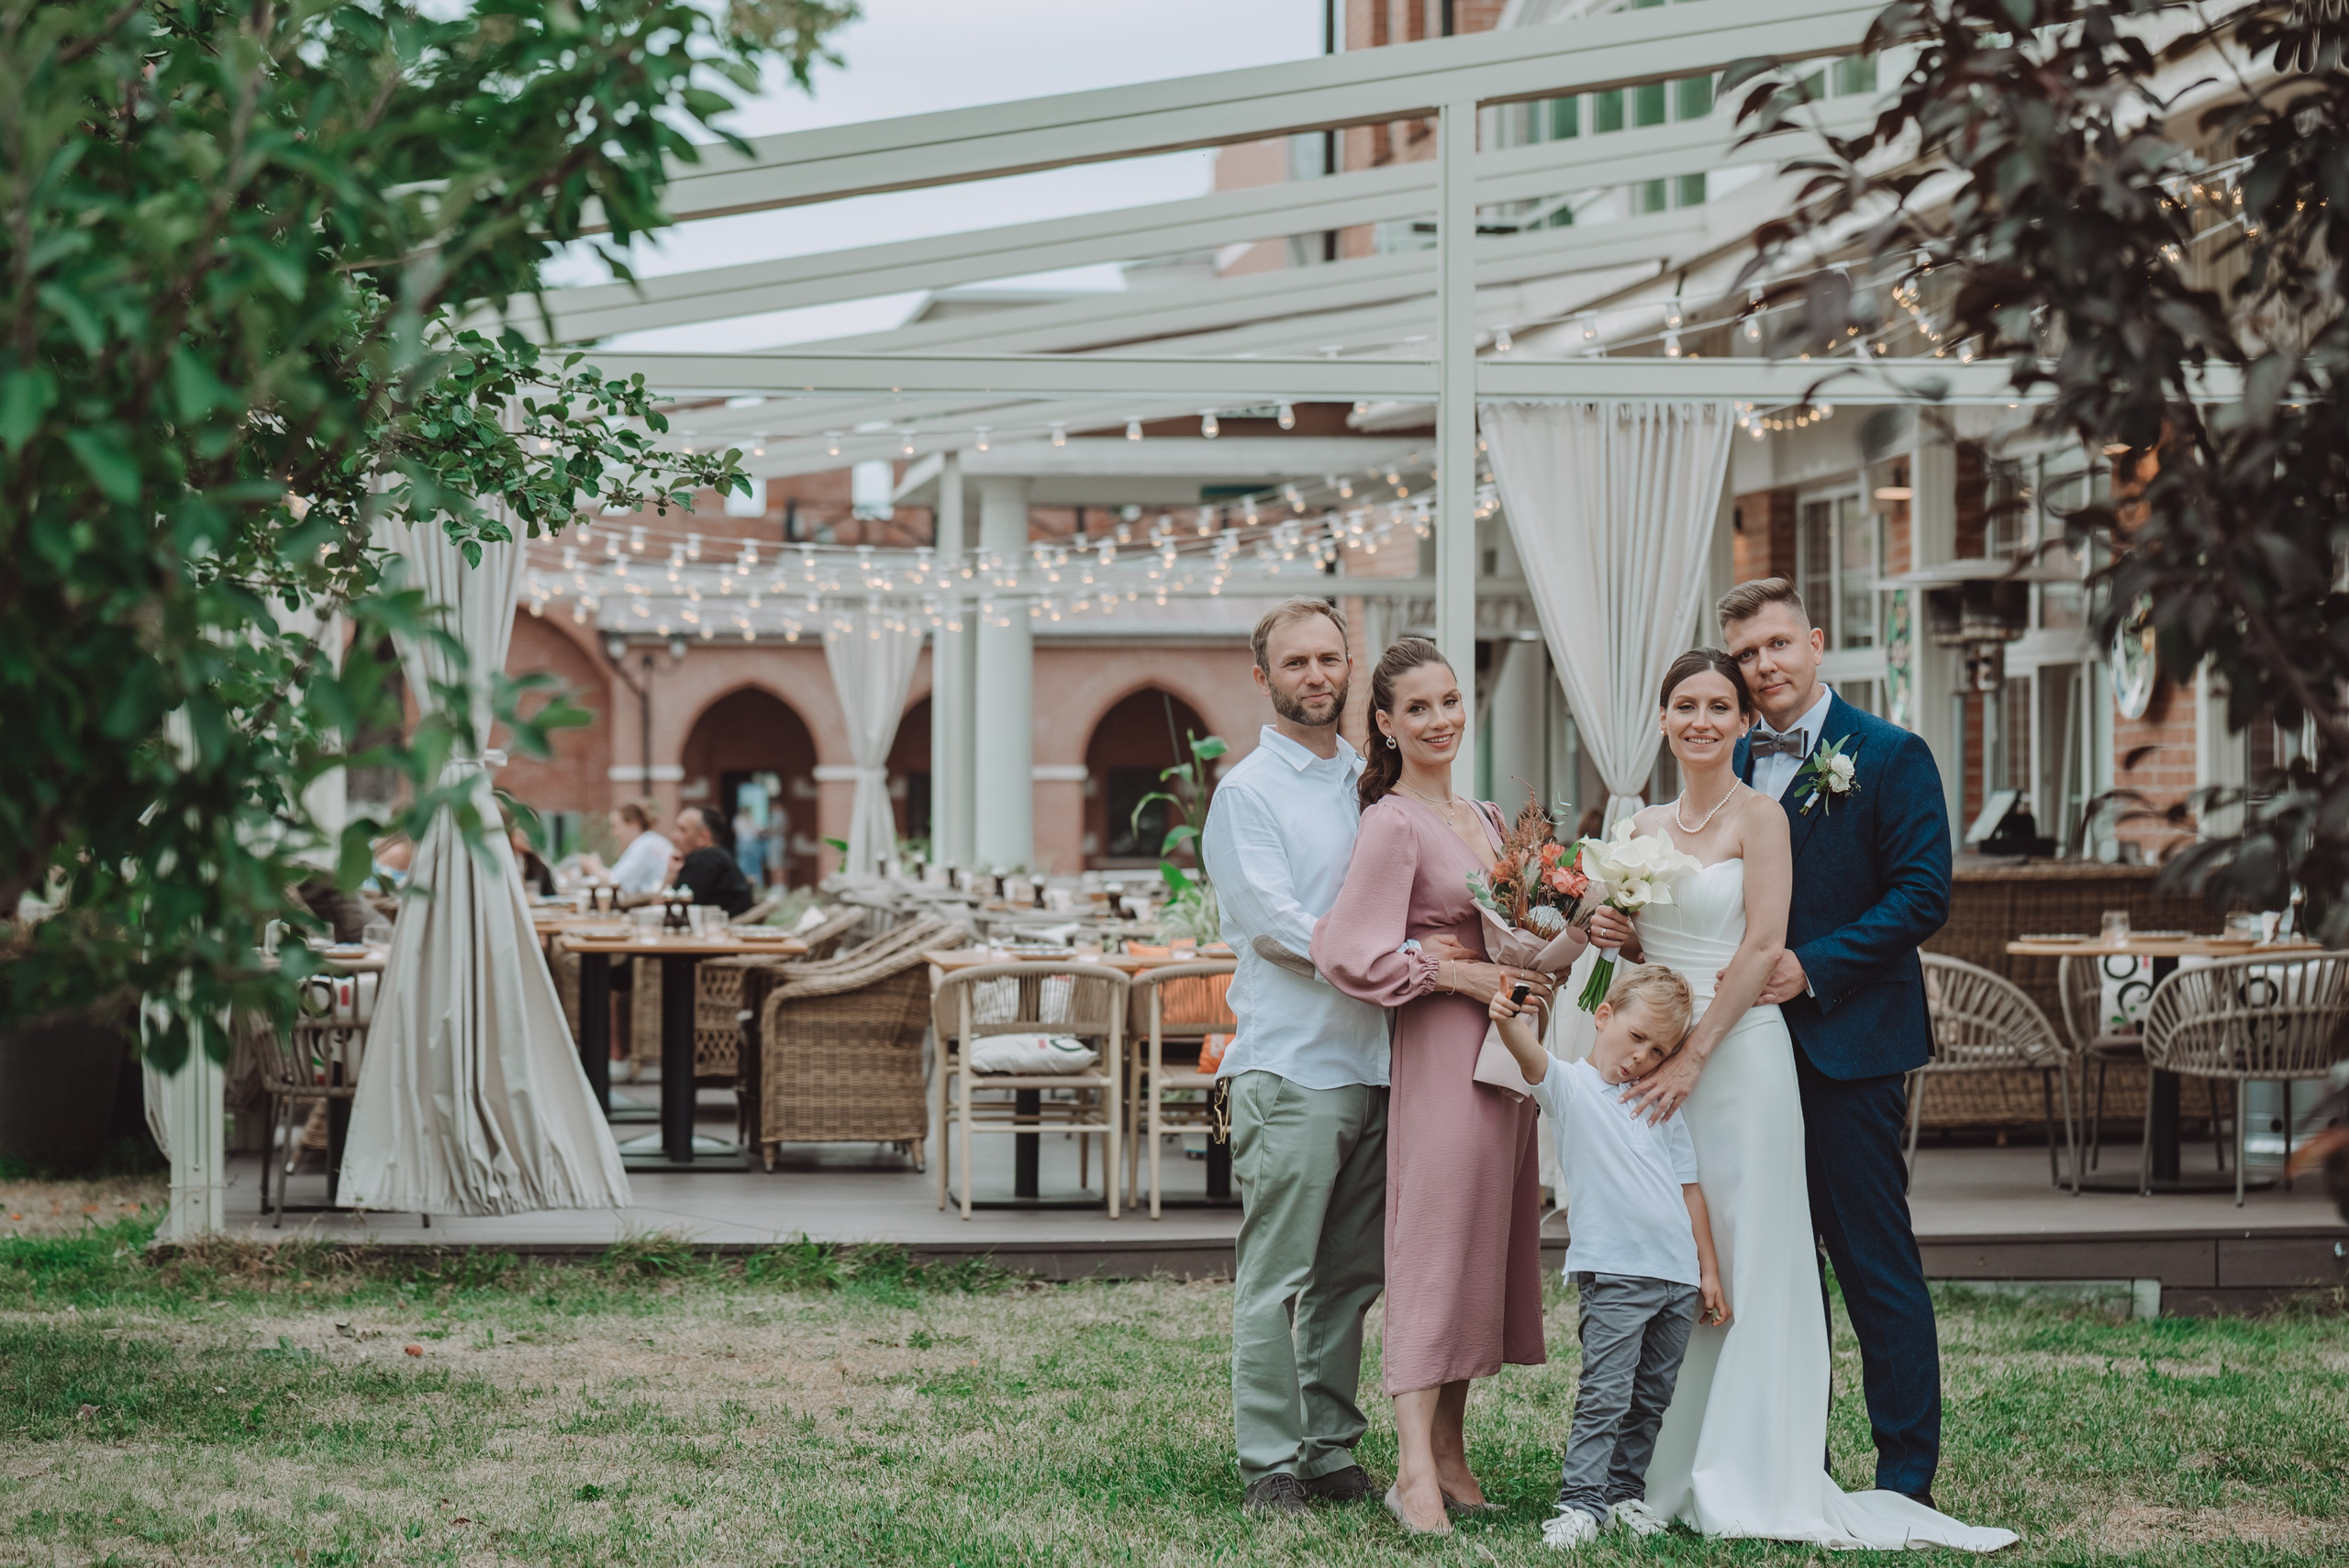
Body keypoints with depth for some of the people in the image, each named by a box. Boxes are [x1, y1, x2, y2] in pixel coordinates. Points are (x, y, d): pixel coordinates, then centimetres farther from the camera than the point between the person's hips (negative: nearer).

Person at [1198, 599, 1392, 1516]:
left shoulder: (1374, 783, 17)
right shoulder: (1247, 792, -2)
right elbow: (1276, 921, -12)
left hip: (1373, 1059, 6)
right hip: (1290, 1063, -6)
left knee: (1351, 1278, 9)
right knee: (1276, 1278, -5)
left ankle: (1331, 1452, 16)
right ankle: (1269, 1464, 0)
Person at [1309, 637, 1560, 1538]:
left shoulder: (1484, 819, 15)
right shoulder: (1393, 824, -10)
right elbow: (1347, 952, -19)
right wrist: (1458, 975, -16)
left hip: (1504, 1047, 8)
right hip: (1440, 1049, -8)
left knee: (1488, 1239, 9)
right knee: (1436, 1243, -11)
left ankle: (1450, 1444, 16)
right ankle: (1415, 1466, -14)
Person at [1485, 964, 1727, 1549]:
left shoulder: (1663, 1108, 16)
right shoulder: (1570, 1087, 0)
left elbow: (1689, 1190, 18)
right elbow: (1531, 1057, -22)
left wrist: (1708, 1270, 14)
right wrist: (1509, 1021, -45)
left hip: (1677, 1275, 6)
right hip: (1612, 1273, -6)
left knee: (1652, 1398, 10)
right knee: (1604, 1394, -10)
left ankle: (1626, 1493, 19)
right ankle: (1581, 1501, -7)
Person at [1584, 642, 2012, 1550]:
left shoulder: (1759, 815, -4)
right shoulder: (1645, 828, 14)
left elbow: (1760, 948, -12)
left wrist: (1695, 1054, -18)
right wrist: (1617, 936, -1)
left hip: (1742, 1054, -6)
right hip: (1656, 1055, 6)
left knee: (1742, 1264, -5)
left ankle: (1740, 1479, 1)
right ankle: (1664, 1471, 14)